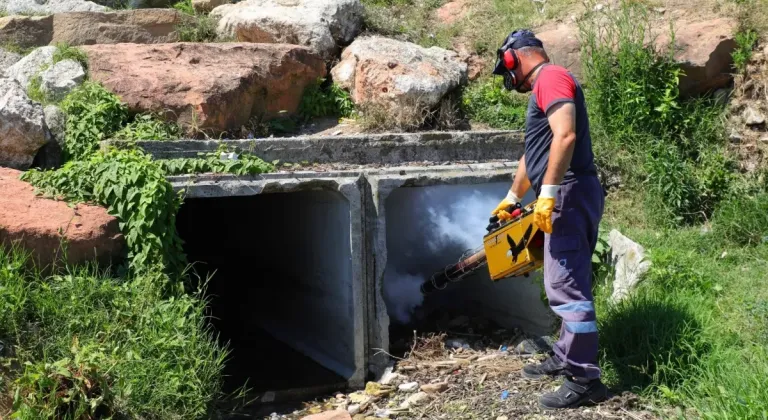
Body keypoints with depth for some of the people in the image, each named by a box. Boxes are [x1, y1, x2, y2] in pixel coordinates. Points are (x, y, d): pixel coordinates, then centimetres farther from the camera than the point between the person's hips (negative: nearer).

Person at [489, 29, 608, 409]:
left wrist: (547, 193, -26)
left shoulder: (551, 77, -8)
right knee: (570, 284, 15)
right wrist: (511, 199, 40)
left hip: (568, 195, -11)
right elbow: (533, 154, 33)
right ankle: (566, 359, 25)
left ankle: (585, 380, -7)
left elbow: (565, 135, -23)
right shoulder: (542, 90, 25)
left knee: (566, 287, -11)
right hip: (567, 199, 11)